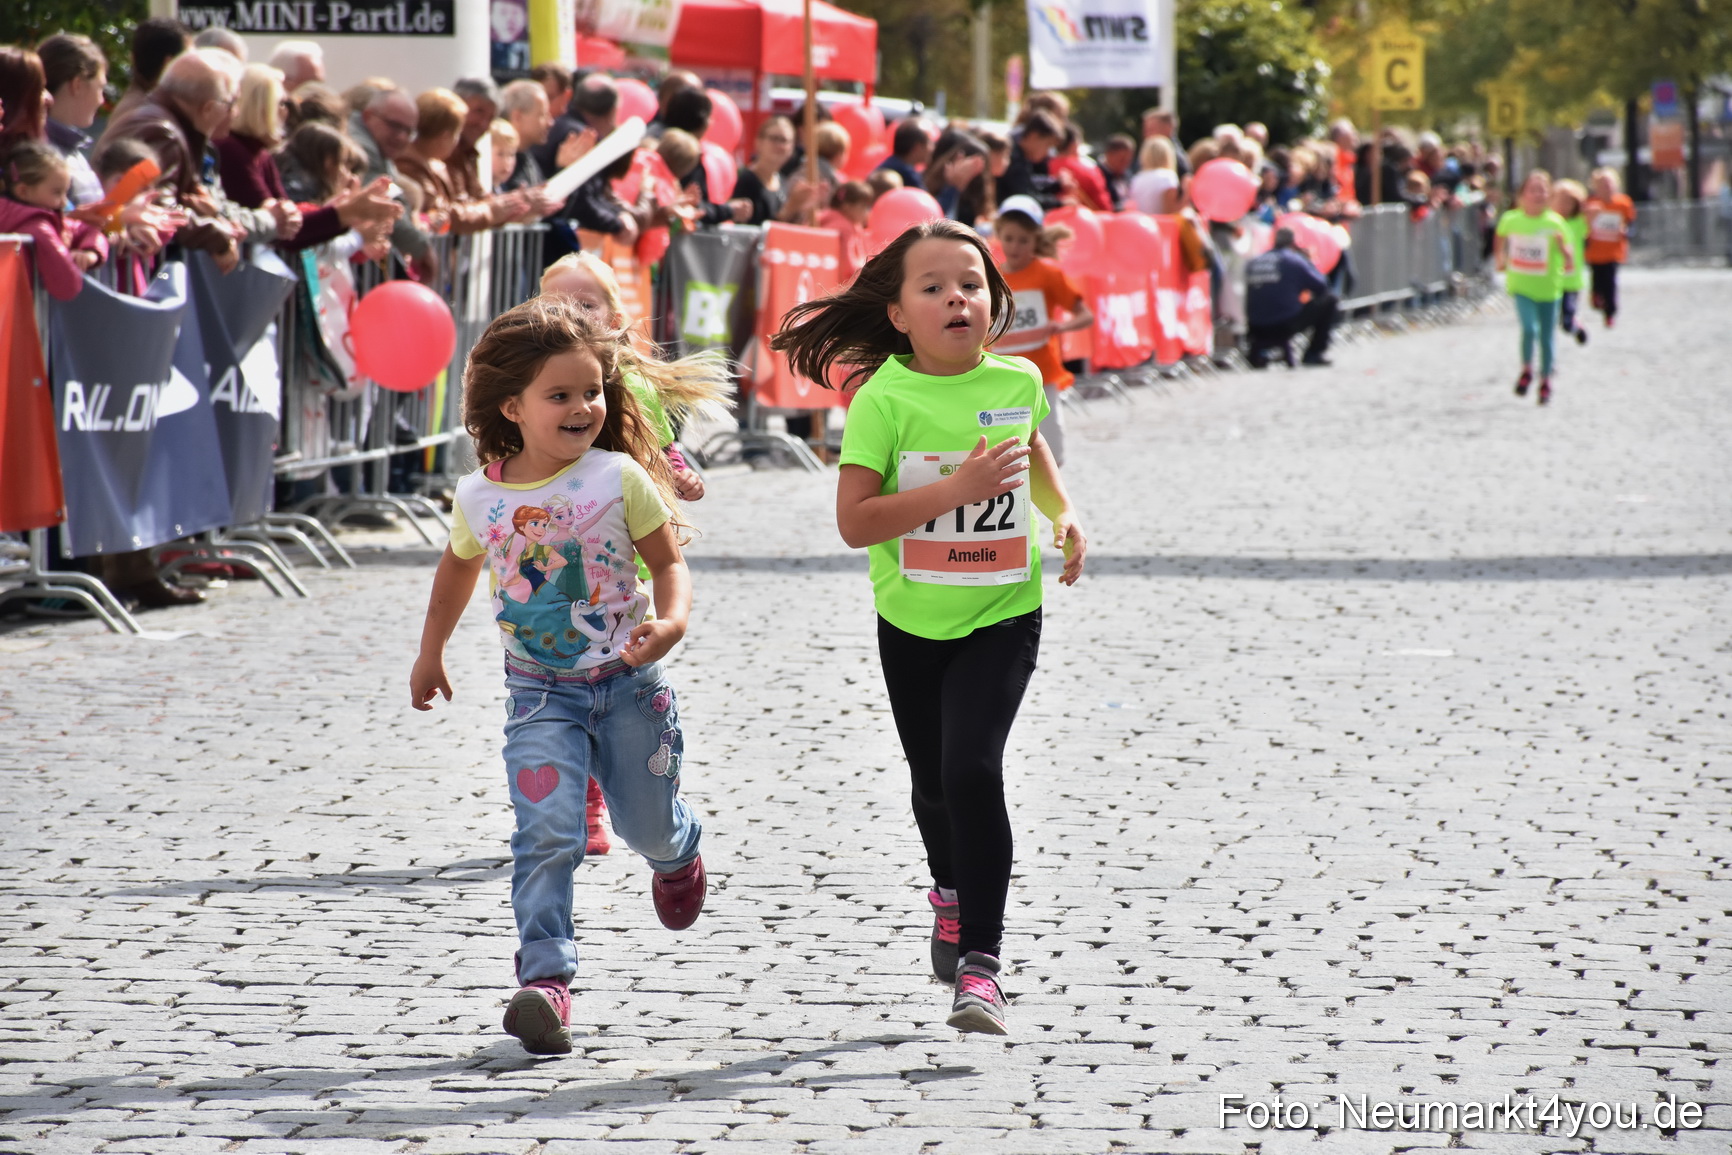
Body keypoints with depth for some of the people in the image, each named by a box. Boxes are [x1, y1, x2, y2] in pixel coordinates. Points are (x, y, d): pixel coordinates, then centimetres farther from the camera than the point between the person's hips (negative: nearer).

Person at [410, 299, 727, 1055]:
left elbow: (668, 562, -6)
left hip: (626, 682, 0)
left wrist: (670, 622, -26)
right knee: (547, 832, -17)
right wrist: (430, 654, 24)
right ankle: (545, 977, -19)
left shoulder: (619, 478, -11)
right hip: (541, 690, 0)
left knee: (647, 825, 17)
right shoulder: (479, 497, -5)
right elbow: (458, 569, 16)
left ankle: (677, 853, 54)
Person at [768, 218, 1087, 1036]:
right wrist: (957, 487, -29)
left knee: (972, 769, -18)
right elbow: (855, 521, -22)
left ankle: (980, 961, -14)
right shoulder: (883, 399, -16)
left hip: (1003, 615, 0)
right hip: (912, 621, 0)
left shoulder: (1017, 380, -4)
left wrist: (1063, 512, 5)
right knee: (933, 782, 17)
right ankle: (951, 890, 50)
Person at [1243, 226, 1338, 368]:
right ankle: (1315, 353, 14)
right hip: (1285, 327, -5)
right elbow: (1321, 287, 4)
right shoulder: (1293, 260, -4)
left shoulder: (1252, 263, 9)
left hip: (1256, 331, 5)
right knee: (1329, 301, 12)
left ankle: (1259, 347, 11)